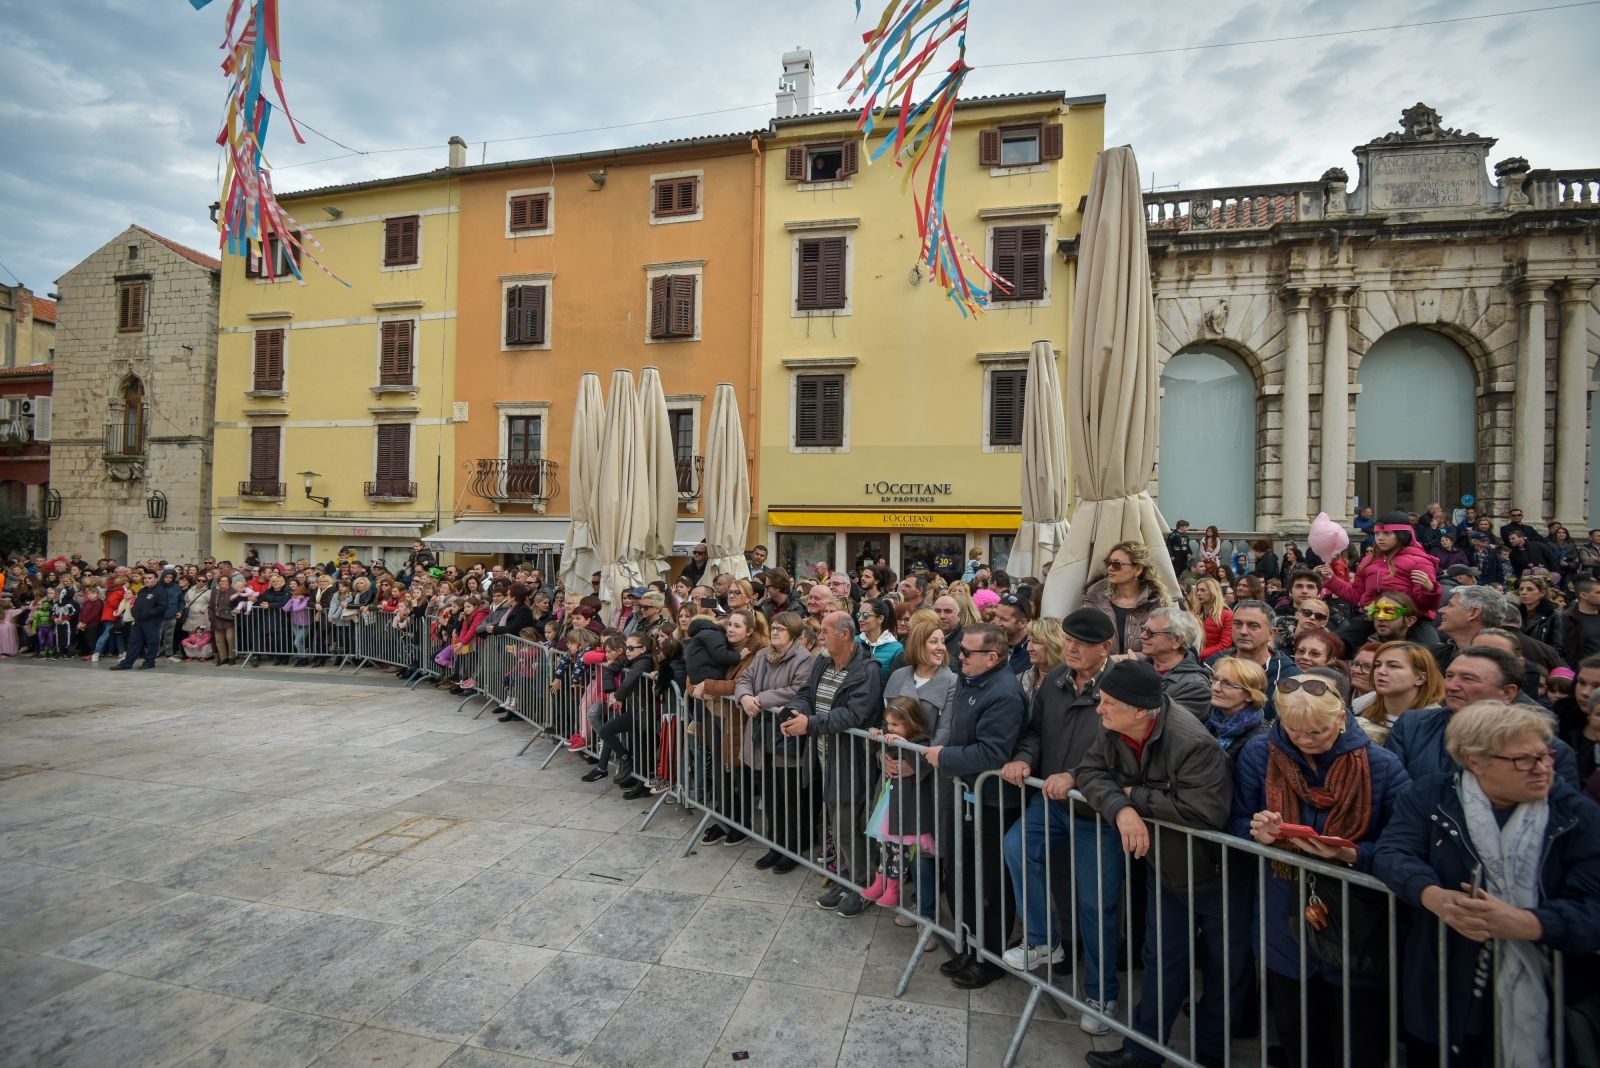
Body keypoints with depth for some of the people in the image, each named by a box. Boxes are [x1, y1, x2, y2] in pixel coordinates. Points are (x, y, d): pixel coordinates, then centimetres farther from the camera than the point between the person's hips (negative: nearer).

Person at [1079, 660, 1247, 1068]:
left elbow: (1205, 811, -40)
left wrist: (1137, 797, -28)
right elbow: (1090, 772, -11)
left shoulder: (1192, 743, -34)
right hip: (1165, 868, 6)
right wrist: (1121, 808, -30)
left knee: (1224, 969, 16)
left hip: (1216, 873, -6)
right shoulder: (1115, 733, -11)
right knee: (1162, 962, 19)